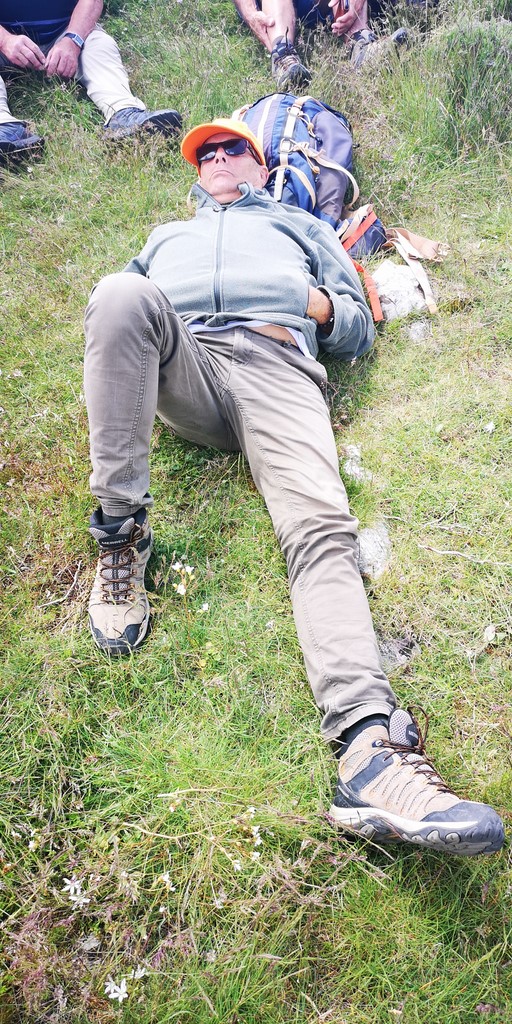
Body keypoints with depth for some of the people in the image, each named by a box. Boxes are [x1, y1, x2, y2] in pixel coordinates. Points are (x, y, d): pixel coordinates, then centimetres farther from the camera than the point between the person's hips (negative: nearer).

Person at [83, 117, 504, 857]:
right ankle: (121, 532, -28)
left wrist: (318, 308, 4)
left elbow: (359, 332, 28)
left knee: (323, 527, -30)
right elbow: (123, 317, 34)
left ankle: (369, 745, -48)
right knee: (120, 292, -32)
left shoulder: (300, 226, 38)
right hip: (181, 369, 2)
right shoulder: (167, 238, 44)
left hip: (277, 369, -1)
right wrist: (132, 317, 9)